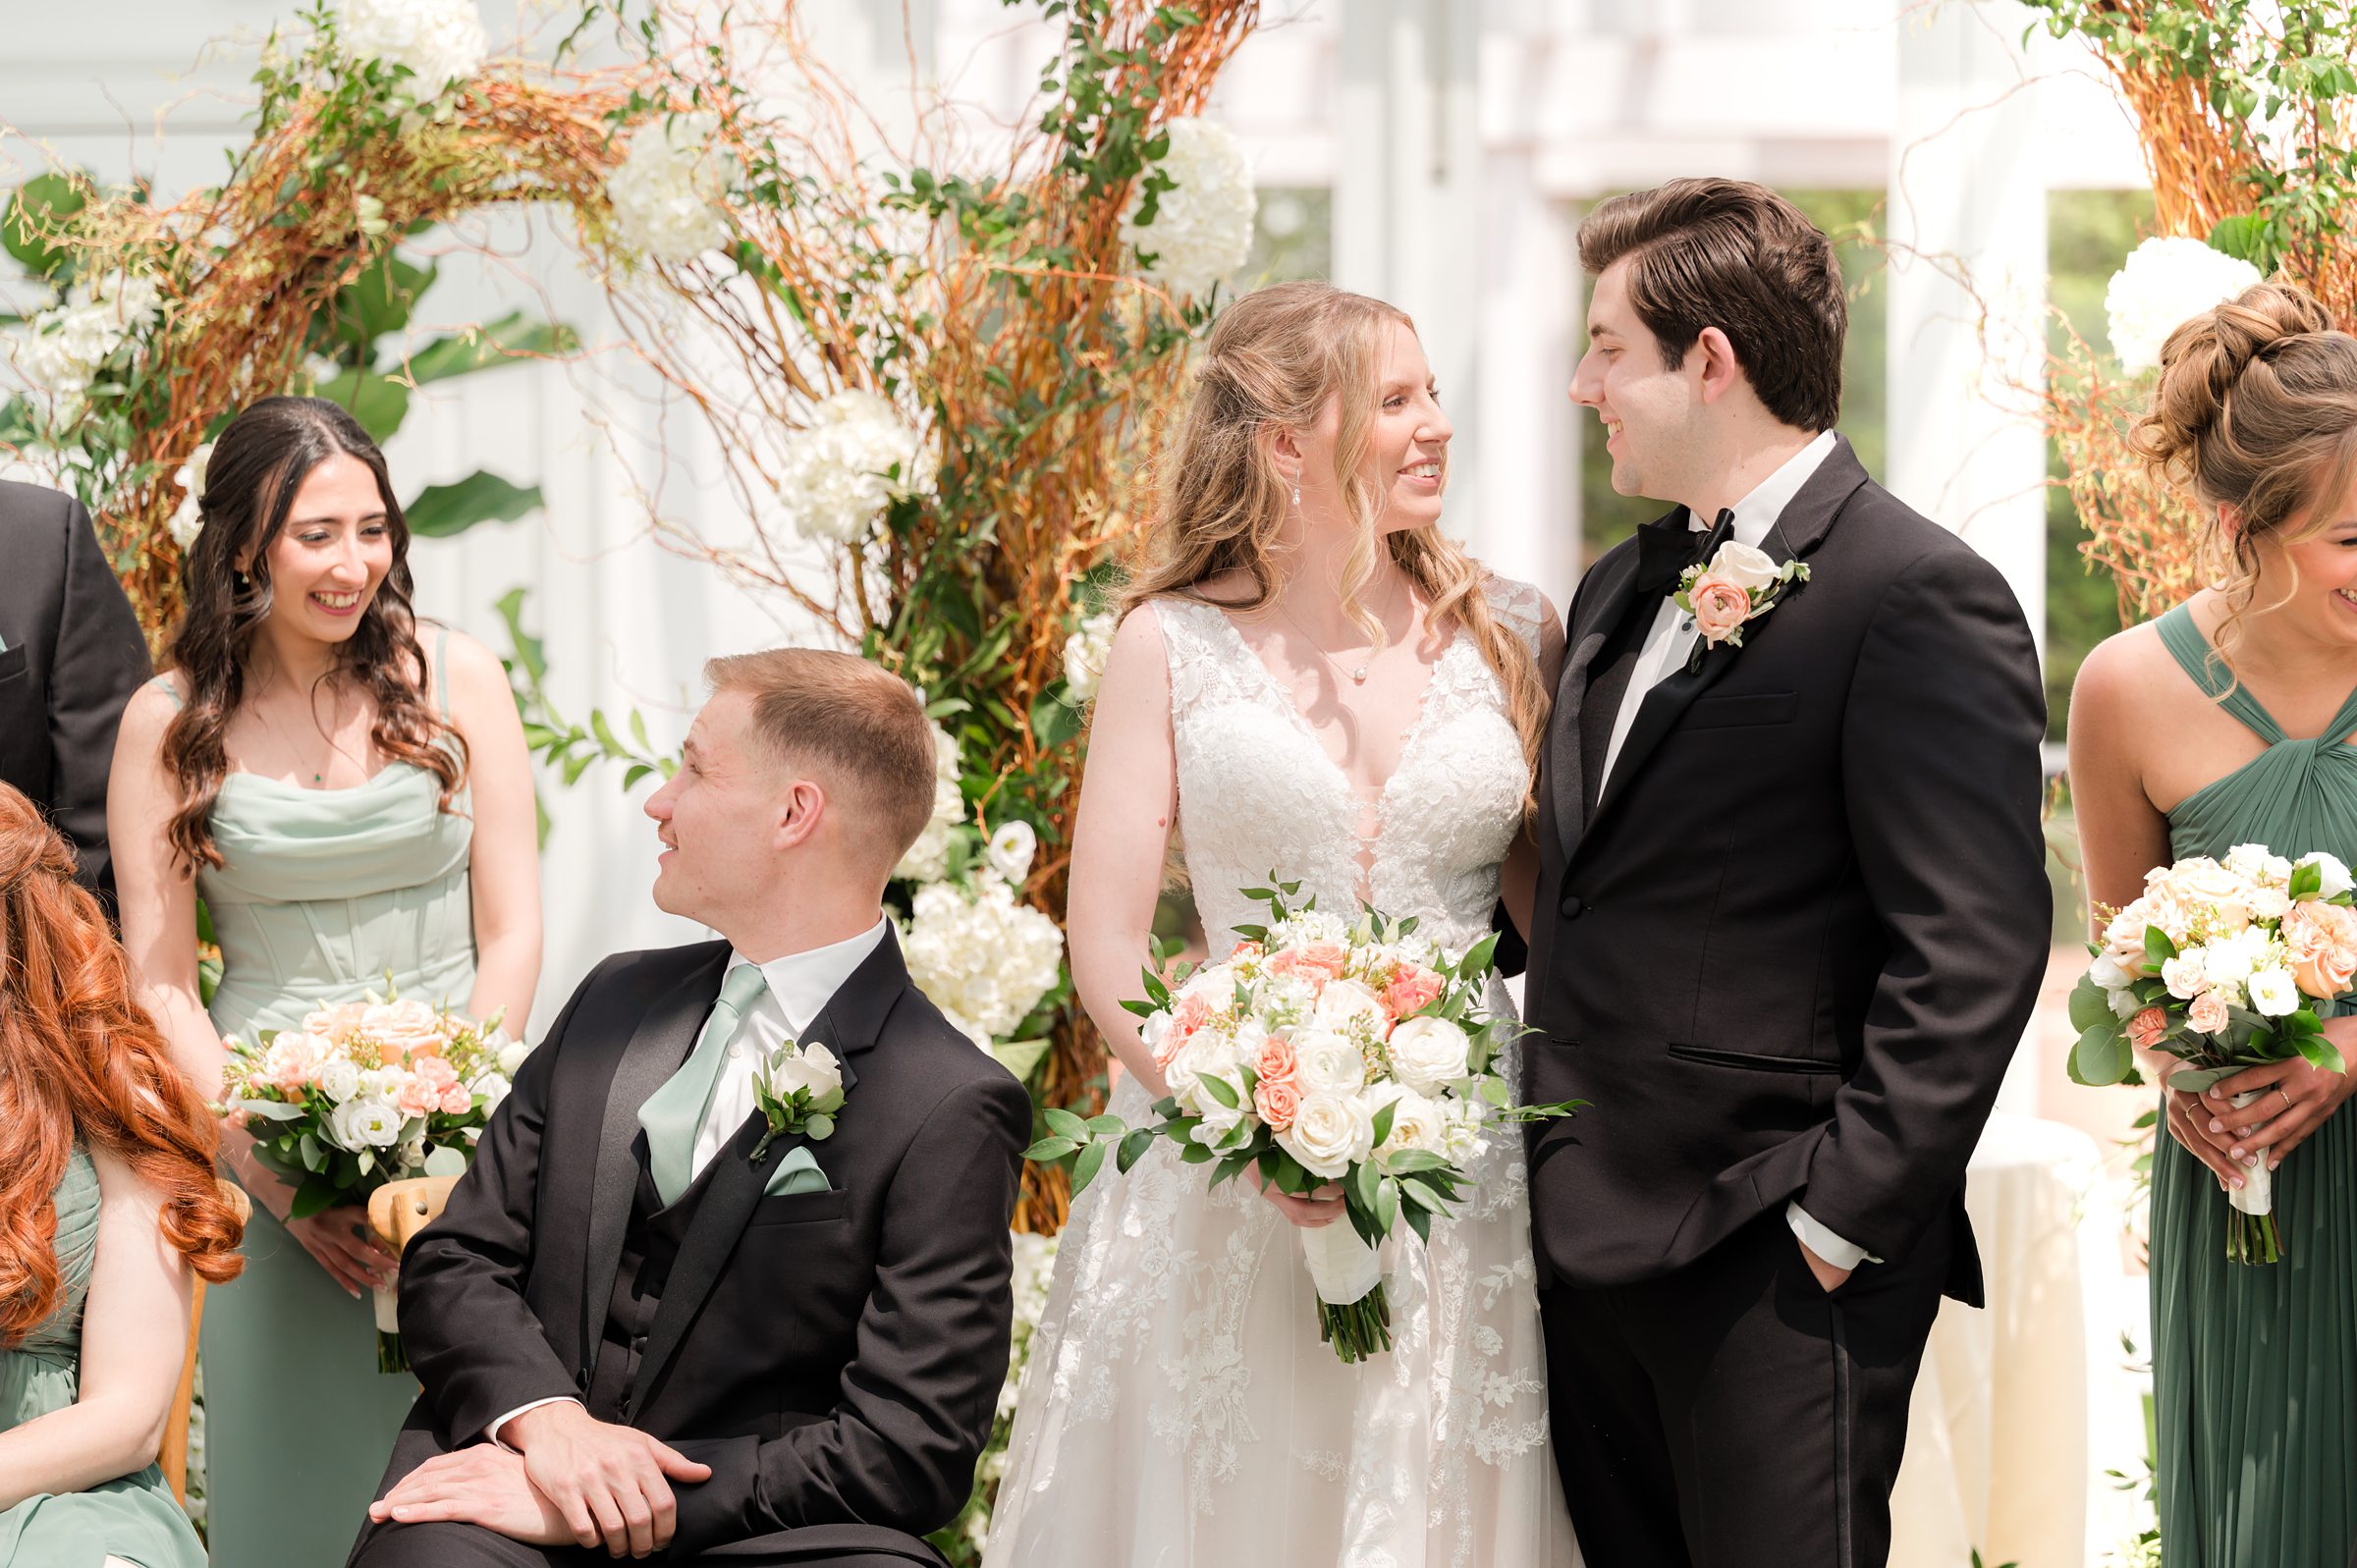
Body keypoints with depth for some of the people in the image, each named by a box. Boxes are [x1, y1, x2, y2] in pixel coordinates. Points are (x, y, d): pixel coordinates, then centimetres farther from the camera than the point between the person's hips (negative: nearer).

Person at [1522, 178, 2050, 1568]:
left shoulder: (1921, 597, -12)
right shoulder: (1620, 592, 16)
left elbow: (1975, 946, -17)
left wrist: (1842, 1211, -18)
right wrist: (1547, 1166, 13)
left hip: (1777, 1262, -8)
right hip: (1590, 1242, 8)